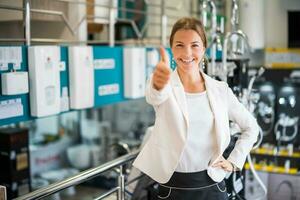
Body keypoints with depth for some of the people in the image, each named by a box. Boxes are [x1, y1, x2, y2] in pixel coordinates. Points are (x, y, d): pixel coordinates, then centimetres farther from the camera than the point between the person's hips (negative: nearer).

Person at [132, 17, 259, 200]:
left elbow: (251, 127, 11)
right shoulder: (165, 84, -9)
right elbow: (155, 96, -34)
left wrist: (234, 161, 2)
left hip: (212, 184, 2)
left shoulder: (220, 89, 0)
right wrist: (158, 84, -55)